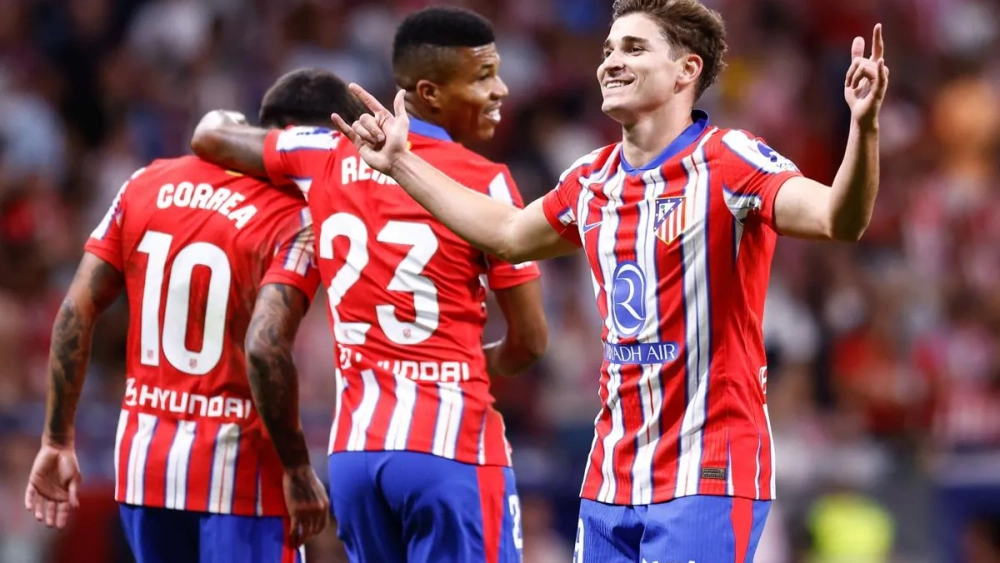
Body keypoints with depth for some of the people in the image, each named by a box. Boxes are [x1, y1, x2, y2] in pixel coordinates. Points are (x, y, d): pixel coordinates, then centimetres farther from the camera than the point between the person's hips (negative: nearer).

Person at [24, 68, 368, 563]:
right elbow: (264, 349, -25)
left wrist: (57, 442, 10)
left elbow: (75, 313, 5)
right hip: (238, 471, -6)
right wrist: (297, 470, -15)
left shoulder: (148, 185, 6)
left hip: (142, 463, 6)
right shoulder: (295, 222, -13)